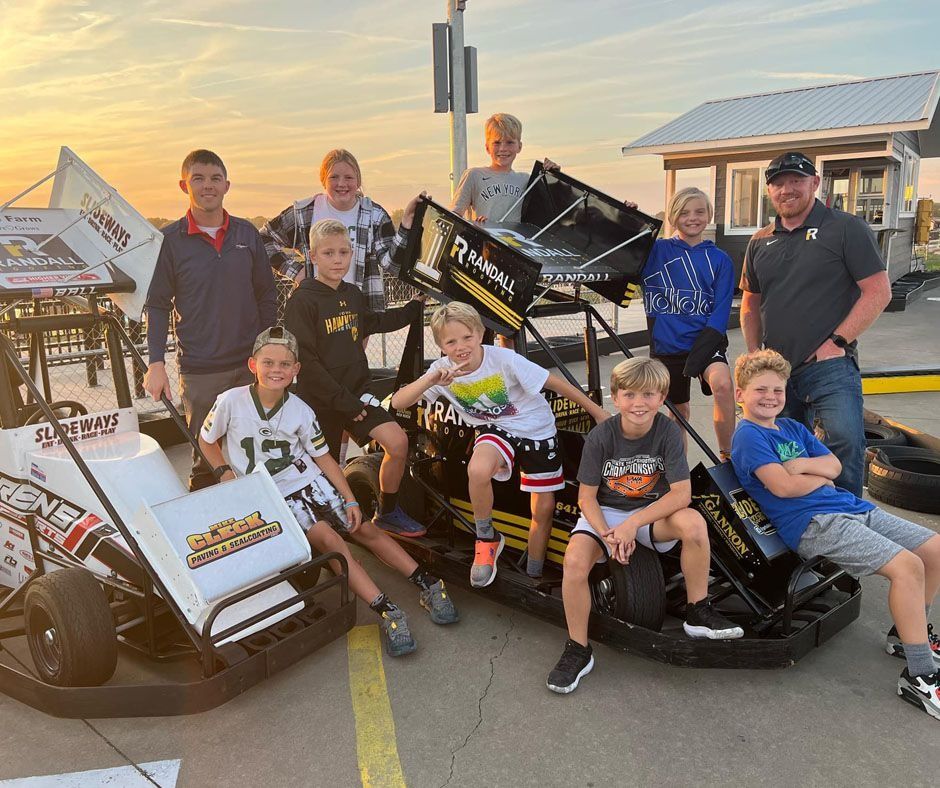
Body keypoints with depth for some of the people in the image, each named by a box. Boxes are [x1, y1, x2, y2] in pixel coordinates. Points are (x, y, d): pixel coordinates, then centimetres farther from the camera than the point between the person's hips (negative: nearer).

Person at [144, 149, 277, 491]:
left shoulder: (247, 233, 7)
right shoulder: (169, 239, -1)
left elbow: (267, 296, 12)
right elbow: (157, 305, 0)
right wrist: (156, 363, -8)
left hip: (251, 364, 3)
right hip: (199, 370, -3)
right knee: (205, 459, 4)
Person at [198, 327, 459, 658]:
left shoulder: (301, 411, -5)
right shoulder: (231, 402, -12)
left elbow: (323, 458, 1)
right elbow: (206, 440, 6)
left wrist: (350, 500, -4)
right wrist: (226, 474, -9)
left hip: (310, 481, 3)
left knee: (364, 530, -5)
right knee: (328, 540, -21)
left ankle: (427, 583, 2)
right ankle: (386, 611, -24)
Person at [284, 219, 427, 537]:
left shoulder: (353, 294, 6)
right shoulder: (302, 301, -14)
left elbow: (373, 323, 29)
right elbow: (306, 362, -19)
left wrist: (417, 306, 27)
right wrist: (345, 402, -19)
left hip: (356, 392, 5)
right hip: (320, 400, -5)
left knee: (397, 441, -9)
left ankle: (387, 512, 11)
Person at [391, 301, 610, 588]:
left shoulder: (504, 359, -25)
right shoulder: (442, 370, -14)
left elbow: (555, 383, -17)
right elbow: (398, 402, -19)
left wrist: (597, 411, -12)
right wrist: (431, 380, -36)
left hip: (537, 430, -1)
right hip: (495, 430, 1)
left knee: (544, 509, 3)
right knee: (478, 470, -34)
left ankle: (534, 575, 27)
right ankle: (487, 538, -7)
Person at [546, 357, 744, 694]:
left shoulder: (667, 432, -14)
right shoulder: (600, 437, -14)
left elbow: (681, 494, -18)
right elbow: (587, 497, -8)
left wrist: (633, 523, -25)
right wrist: (608, 534, -25)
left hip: (653, 513, 1)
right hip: (605, 513, 0)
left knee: (693, 522, -31)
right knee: (575, 560, -29)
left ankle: (698, 614, -9)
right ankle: (578, 650, -7)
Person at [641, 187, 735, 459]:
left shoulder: (719, 260, 2)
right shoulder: (656, 251, 3)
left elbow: (721, 311, -3)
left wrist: (701, 349, -16)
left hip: (706, 341, -1)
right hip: (667, 345, 1)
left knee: (722, 383, -29)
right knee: (679, 409, 12)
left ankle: (728, 457, -17)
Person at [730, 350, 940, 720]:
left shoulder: (793, 427, 22)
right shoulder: (748, 436, -5)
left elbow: (834, 465, 13)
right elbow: (782, 486, -17)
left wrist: (803, 465, -8)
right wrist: (821, 477, 1)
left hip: (852, 507, 9)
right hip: (813, 523, -9)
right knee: (907, 565, -24)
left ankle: (909, 632, 25)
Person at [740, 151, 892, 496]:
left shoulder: (846, 228, -2)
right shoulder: (760, 242, 14)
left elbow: (878, 292, -7)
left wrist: (837, 342, -13)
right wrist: (754, 354, 9)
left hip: (830, 368, -5)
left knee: (844, 448, -15)